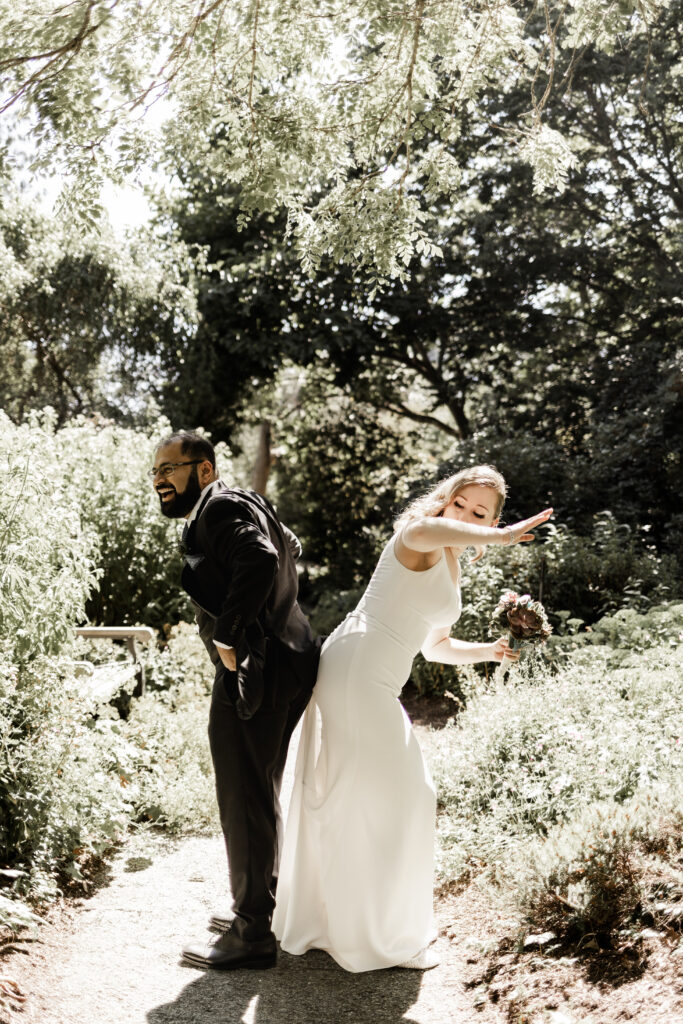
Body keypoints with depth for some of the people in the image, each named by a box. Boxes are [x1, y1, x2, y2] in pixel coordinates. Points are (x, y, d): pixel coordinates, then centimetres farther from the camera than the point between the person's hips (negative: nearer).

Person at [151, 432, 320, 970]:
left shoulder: (221, 508, -13)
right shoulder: (228, 508, 18)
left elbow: (260, 561, -33)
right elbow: (289, 546, 35)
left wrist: (228, 634, -25)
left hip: (252, 675, -11)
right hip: (282, 668, 11)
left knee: (246, 802, -3)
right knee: (262, 796, 20)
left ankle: (252, 936, 6)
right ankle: (260, 906, 34)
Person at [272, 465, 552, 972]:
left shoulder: (450, 567, 20)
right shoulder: (420, 540, -9)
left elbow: (436, 647, 26)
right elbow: (423, 530, -37)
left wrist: (490, 651, 11)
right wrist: (502, 538, -31)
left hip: (376, 683, 10)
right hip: (357, 672, -10)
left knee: (344, 801, 18)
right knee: (389, 799, -2)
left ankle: (321, 920, 34)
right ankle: (380, 937, 11)